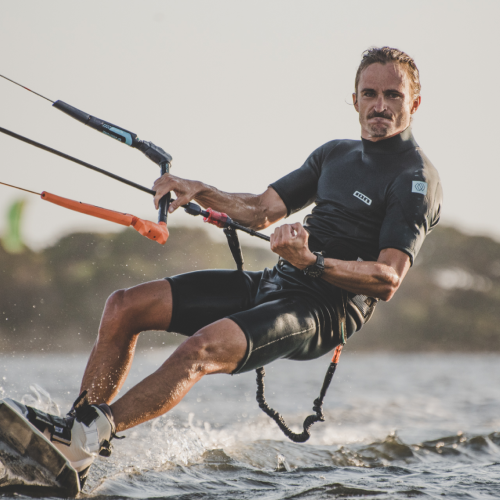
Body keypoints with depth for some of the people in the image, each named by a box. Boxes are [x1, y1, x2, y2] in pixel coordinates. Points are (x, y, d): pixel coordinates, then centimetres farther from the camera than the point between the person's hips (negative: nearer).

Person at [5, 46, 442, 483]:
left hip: (324, 312, -9)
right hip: (274, 284, 9)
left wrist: (312, 262, -32)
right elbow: (261, 210, 21)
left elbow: (387, 281, -19)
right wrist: (200, 193, 5)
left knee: (201, 349, -34)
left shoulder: (416, 180, -8)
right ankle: (78, 427, 1)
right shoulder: (335, 154, 18)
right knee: (125, 307, -2)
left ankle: (87, 437, -26)